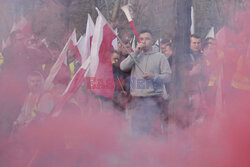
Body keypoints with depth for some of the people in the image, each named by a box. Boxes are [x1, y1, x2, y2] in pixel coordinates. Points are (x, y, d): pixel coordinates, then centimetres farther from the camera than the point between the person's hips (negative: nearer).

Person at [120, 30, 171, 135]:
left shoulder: (160, 57, 7)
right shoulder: (135, 56, 16)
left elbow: (168, 76, 0)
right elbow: (123, 67, -1)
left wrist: (153, 76, -16)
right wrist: (135, 53, -5)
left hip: (153, 99, -3)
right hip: (136, 99, 3)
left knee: (151, 130, -7)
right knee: (136, 130, 4)